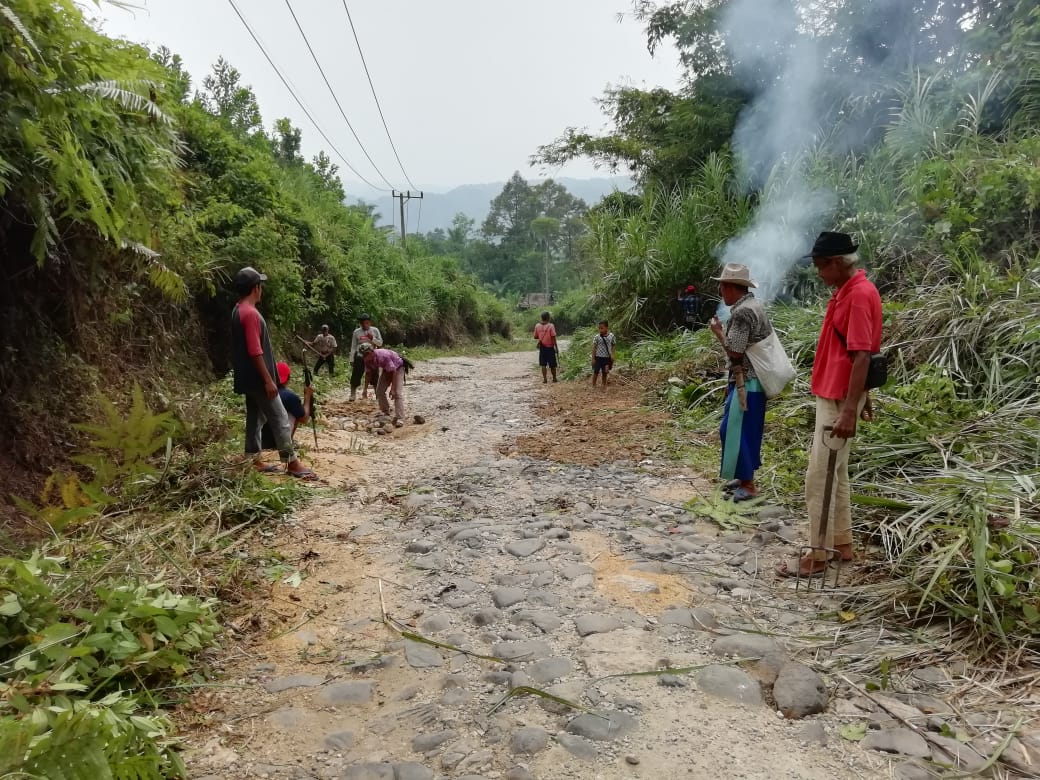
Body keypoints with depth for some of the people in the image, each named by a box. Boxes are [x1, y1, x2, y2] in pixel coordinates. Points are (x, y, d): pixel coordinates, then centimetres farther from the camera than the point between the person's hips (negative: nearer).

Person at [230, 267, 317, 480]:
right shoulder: (250, 313, -19)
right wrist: (268, 380, -21)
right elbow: (255, 352, -23)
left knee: (255, 417, 14)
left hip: (249, 378, 10)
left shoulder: (239, 311, 12)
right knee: (280, 418, -5)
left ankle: (253, 461, 19)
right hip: (257, 379, -10)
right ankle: (292, 463, 0)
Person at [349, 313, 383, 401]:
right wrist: (352, 360, 2)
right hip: (359, 356, 0)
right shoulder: (356, 332, 1)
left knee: (375, 376, 4)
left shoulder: (375, 330, 1)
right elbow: (353, 347, 5)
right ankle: (352, 395, 10)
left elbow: (380, 343, 2)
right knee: (355, 376, -1)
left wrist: (372, 338, -16)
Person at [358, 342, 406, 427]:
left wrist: (393, 389, -30)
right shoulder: (367, 359, -18)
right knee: (379, 391, 0)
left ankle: (399, 419, -23)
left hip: (397, 368, -7)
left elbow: (394, 372, -32)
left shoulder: (383, 356, -38)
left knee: (398, 393, -19)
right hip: (386, 369, 7)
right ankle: (386, 413, 16)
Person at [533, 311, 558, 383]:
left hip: (542, 347, 3)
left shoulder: (537, 326, 0)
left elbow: (535, 337, 6)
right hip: (550, 347, -3)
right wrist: (556, 347, -6)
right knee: (552, 364, 8)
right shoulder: (551, 326, -12)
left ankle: (544, 379, 1)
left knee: (543, 364, 5)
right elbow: (553, 337, -13)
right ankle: (554, 378, 17)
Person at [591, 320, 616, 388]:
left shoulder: (611, 336, -5)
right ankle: (593, 385, 16)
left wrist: (612, 355, 1)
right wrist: (593, 358, -6)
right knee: (596, 372, 4)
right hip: (598, 357, -2)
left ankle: (604, 385, 27)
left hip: (607, 358, 2)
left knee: (605, 372, 12)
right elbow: (594, 348, -6)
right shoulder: (596, 337, -10)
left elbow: (613, 346, 7)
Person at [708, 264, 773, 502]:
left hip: (746, 382, -10)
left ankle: (748, 485, 3)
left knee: (737, 430, -4)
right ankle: (745, 476, 26)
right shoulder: (754, 305, 12)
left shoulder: (741, 312, -20)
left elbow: (734, 351, -21)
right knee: (746, 430, 16)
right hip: (753, 380, 10)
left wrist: (718, 332, -7)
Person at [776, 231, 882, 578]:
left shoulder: (860, 295, -19)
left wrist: (849, 411, -26)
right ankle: (842, 544, 29)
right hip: (833, 395, 10)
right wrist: (862, 398, 23)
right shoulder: (847, 291, 12)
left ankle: (818, 556, 6)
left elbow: (862, 357, -24)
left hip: (840, 401, -10)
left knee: (818, 478, -4)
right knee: (835, 473, 17)